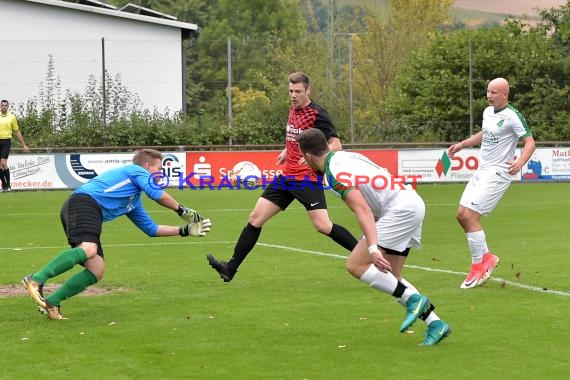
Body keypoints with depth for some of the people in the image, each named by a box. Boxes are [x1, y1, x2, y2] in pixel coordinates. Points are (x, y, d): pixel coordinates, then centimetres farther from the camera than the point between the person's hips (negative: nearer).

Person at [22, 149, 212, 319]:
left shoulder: (133, 201, 35)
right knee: (88, 250, -33)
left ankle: (51, 303, -4)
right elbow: (156, 194, -4)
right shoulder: (136, 170, 12)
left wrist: (184, 230, 38)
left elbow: (151, 229, 40)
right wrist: (182, 210, 7)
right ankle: (36, 280, -39)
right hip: (84, 203, -9)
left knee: (97, 271, -2)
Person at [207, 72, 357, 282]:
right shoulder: (293, 110, 11)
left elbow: (336, 144, -19)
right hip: (287, 177, 8)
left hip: (308, 179, -8)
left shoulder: (317, 114, -13)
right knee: (255, 218, 4)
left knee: (323, 226, -18)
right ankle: (231, 268, 8)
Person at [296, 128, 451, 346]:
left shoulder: (334, 174, -16)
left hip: (401, 210, -10)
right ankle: (435, 324, 6)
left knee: (356, 265, -12)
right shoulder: (343, 156, 13)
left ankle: (412, 299, -12)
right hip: (412, 202, 10)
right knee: (389, 279, 10)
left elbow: (363, 210, -27)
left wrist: (373, 248, -35)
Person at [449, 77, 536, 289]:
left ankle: (478, 267, -5)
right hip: (482, 171, 9)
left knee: (470, 215, -15)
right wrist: (461, 145, 27)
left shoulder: (512, 116, -16)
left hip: (497, 174, -9)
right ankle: (486, 257, 20)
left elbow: (530, 143, -18)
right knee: (462, 215, 6)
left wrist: (520, 162, -34)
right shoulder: (488, 112, 10)